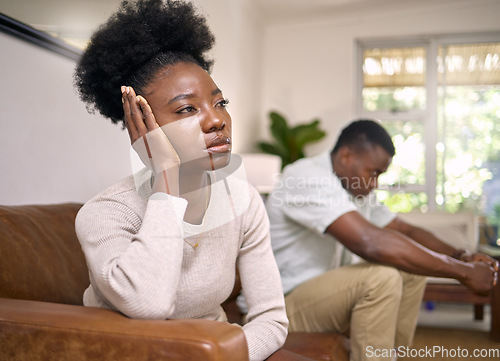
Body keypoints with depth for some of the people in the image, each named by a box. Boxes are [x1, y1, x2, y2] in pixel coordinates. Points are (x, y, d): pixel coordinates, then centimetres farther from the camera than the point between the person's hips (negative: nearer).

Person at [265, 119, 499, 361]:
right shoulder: (308, 177, -24)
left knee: (413, 270, 5)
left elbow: (405, 230, 11)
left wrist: (461, 257, -8)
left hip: (326, 290, 10)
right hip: (282, 304, -9)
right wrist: (463, 272, -27)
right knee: (382, 276, -28)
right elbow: (369, 242, -34)